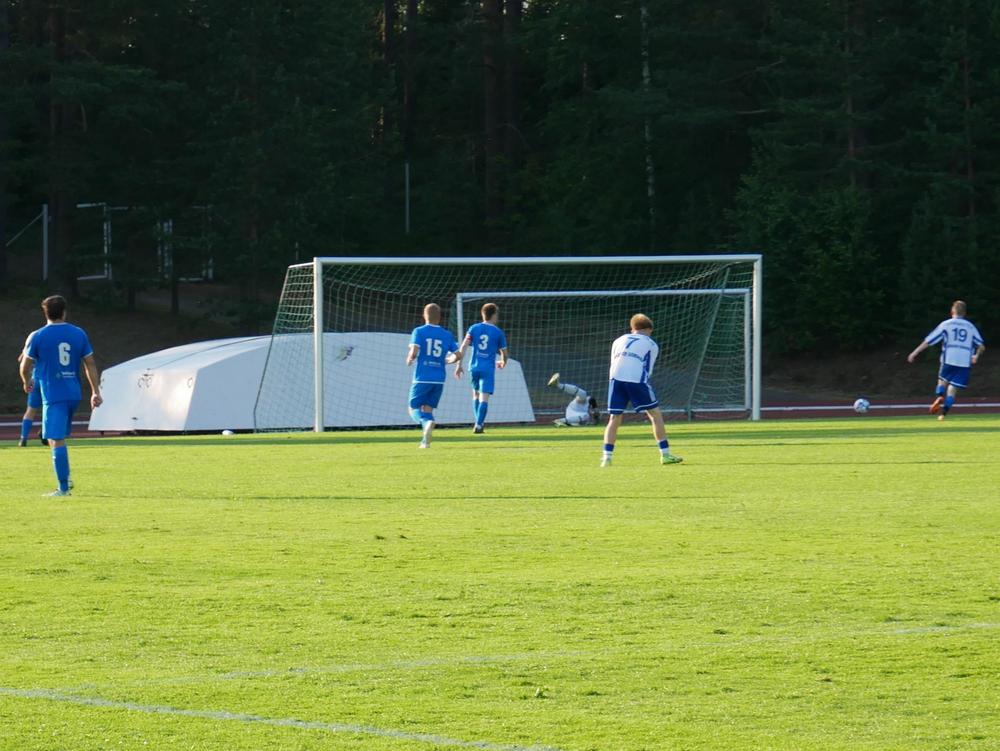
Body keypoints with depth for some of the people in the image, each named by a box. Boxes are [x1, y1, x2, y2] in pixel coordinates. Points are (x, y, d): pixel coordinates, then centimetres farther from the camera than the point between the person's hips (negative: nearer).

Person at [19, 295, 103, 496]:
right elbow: (90, 365, 7)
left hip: (53, 395, -5)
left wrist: (27, 382, 23)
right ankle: (65, 479, 20)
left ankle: (63, 488, -13)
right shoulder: (79, 334, 5)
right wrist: (96, 392, 12)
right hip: (73, 394, 5)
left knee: (56, 440, -7)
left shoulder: (38, 336, -5)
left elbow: (25, 366, 2)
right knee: (61, 438, 21)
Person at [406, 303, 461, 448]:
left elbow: (414, 352, -15)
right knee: (428, 409, 14)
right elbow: (457, 355, 7)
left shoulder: (419, 331, -3)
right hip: (439, 380, 3)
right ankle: (425, 441, 0)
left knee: (414, 409, 5)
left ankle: (427, 422, -27)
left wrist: (410, 359, 7)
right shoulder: (447, 335, 7)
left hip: (422, 378, -3)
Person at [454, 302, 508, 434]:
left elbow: (464, 346, -3)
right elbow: (504, 353, 8)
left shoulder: (474, 328, 5)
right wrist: (503, 363, 29)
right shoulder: (498, 332, 0)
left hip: (474, 367, 3)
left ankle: (479, 422, 22)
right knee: (484, 398, -6)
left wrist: (459, 364, -1)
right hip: (488, 369, -3)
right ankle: (478, 425, -17)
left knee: (476, 395, 21)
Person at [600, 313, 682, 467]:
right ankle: (665, 454, 7)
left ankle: (607, 457, -2)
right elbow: (648, 370, 16)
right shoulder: (651, 345, 19)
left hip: (616, 379, 3)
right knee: (655, 414, 9)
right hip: (637, 380, -3)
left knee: (614, 419, 9)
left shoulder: (619, 341, 27)